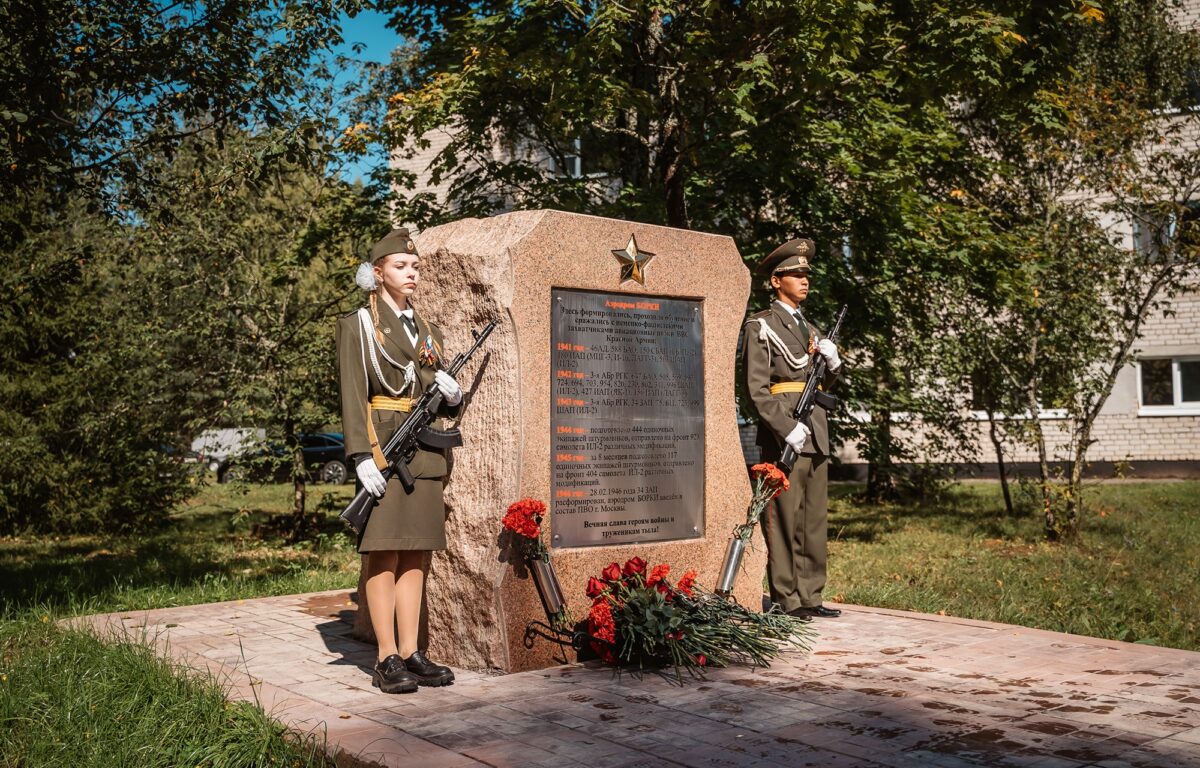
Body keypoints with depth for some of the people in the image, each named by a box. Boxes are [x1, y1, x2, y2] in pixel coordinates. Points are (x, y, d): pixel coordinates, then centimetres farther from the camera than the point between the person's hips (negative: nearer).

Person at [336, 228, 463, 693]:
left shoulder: (429, 332, 17)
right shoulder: (358, 325, 1)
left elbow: (448, 408, 19)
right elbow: (352, 396, -8)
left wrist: (452, 393, -5)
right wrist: (362, 457, -17)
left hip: (424, 450, 6)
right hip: (383, 445, -6)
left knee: (417, 554, 6)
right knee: (384, 553, -4)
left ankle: (411, 653, 13)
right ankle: (387, 660, 2)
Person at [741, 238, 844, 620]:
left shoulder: (810, 328, 20)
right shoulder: (760, 326, -2)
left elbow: (827, 381, 23)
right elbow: (756, 388, -11)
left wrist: (832, 360, 2)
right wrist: (788, 428, -20)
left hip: (816, 432, 8)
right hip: (782, 434, -8)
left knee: (814, 518, 9)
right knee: (784, 518, -5)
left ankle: (809, 597, 17)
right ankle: (786, 601, 1)